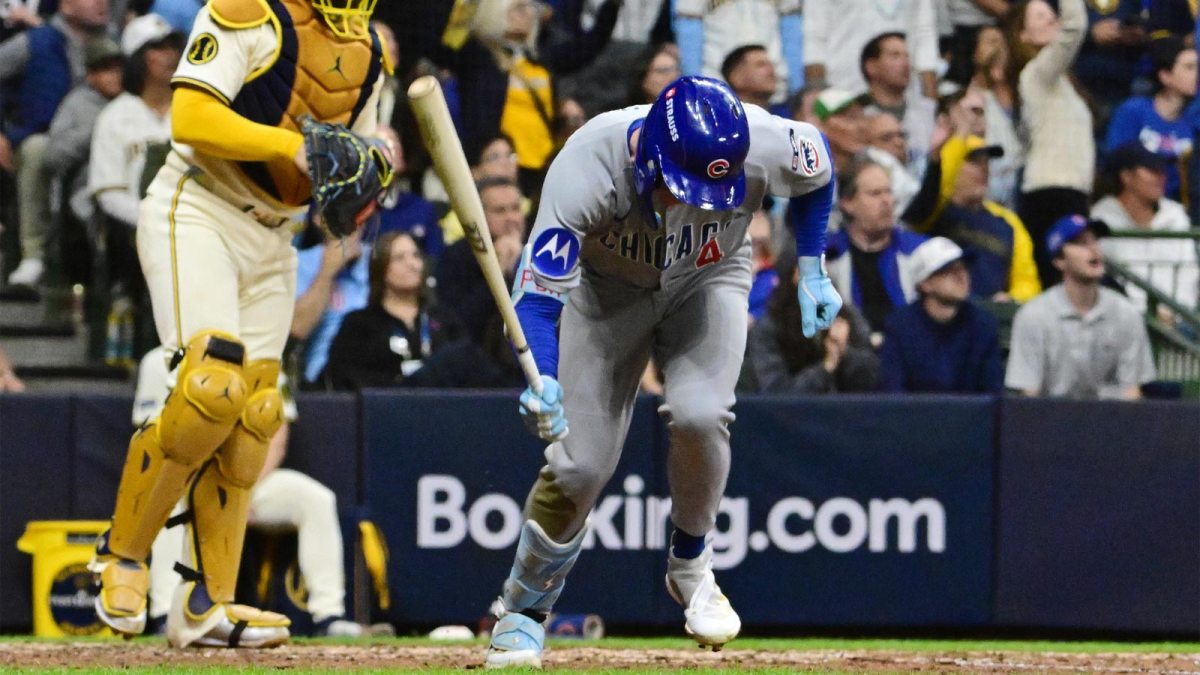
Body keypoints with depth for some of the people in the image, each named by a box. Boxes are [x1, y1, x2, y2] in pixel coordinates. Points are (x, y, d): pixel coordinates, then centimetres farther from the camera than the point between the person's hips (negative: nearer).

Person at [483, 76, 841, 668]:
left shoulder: (764, 144, -32)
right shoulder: (587, 168, -38)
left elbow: (818, 167, -6)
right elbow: (537, 295, -37)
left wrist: (811, 272, -3)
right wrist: (542, 381, -55)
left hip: (709, 280, 1)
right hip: (608, 284, -1)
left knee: (698, 414, -27)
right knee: (580, 462, -11)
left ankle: (690, 566, 1)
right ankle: (521, 614, 13)